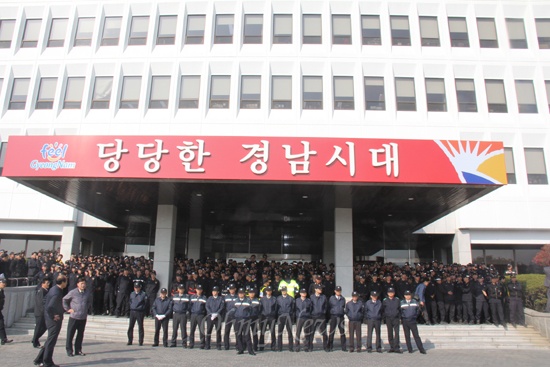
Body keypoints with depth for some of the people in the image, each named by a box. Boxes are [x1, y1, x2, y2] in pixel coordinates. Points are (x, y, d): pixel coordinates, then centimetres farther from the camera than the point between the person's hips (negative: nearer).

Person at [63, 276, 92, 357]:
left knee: (80, 335, 9)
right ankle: (69, 350, 16)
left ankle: (78, 350, 21)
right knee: (70, 334, 3)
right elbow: (64, 300, 5)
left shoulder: (88, 292, 1)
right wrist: (67, 309, 0)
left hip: (83, 317, 3)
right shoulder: (73, 292, -8)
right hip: (74, 317, -3)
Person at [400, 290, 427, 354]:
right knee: (407, 336, 3)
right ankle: (410, 349, 10)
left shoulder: (415, 302, 6)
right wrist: (401, 318, 4)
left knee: (416, 335, -5)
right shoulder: (401, 303, 3)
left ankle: (421, 349, -1)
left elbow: (418, 310, 13)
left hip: (412, 321, -1)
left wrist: (415, 316, 7)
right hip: (405, 322, 1)